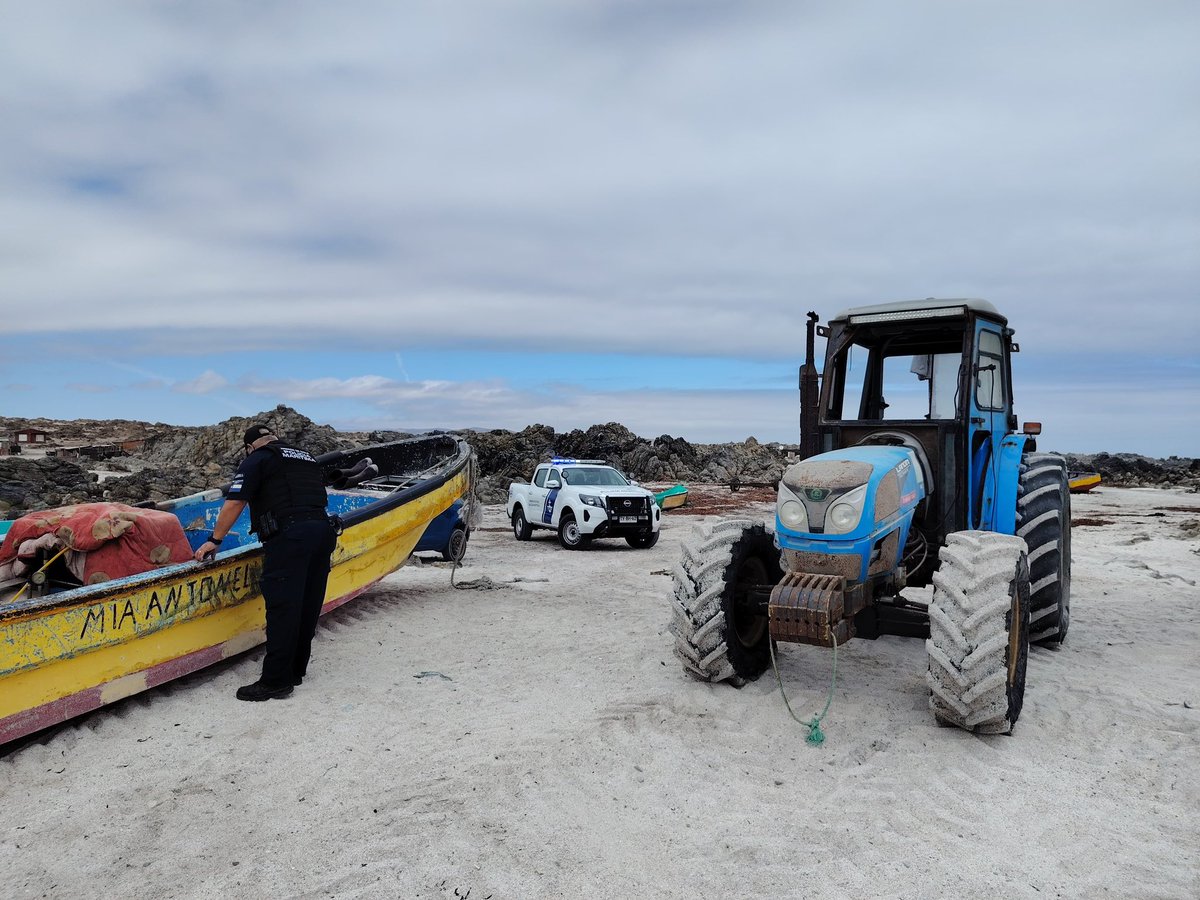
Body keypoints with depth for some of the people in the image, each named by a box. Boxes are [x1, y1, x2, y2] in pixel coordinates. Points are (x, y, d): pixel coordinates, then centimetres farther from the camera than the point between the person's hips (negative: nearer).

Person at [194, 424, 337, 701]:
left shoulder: (256, 461, 8)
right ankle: (295, 671, 21)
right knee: (307, 607, 12)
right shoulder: (307, 458, 27)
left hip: (288, 535, -7)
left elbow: (234, 503, 0)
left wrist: (214, 540, 6)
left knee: (282, 608, -6)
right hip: (323, 531, 7)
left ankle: (275, 681, -4)